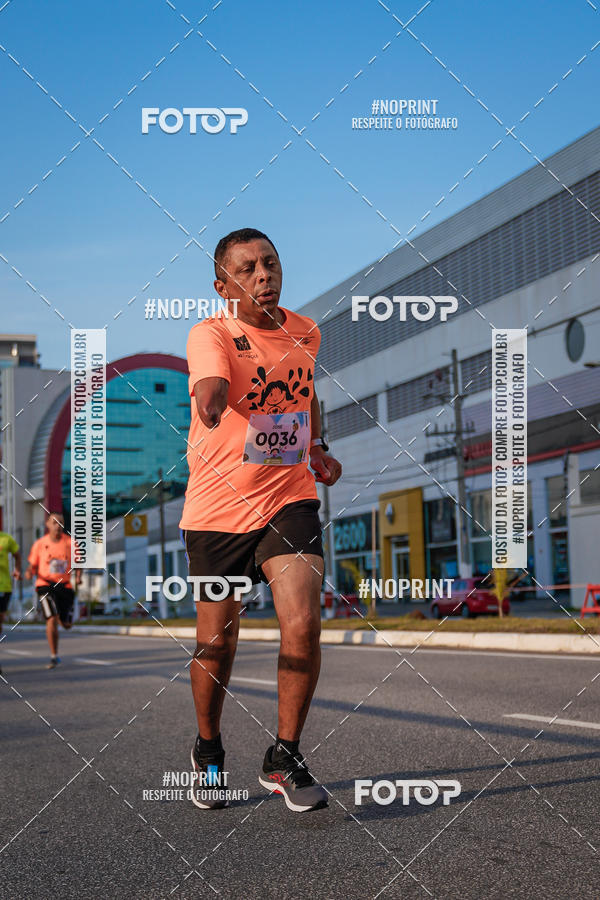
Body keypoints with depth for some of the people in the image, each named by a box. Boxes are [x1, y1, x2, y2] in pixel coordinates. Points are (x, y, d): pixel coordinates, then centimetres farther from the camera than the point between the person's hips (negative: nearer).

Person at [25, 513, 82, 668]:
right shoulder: (40, 544, 1)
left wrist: (78, 577, -11)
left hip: (65, 586, 2)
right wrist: (29, 573, -14)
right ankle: (54, 656, -8)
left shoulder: (70, 543, 1)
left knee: (66, 625, 6)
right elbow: (33, 566, 9)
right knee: (52, 618, -18)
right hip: (45, 585, -2)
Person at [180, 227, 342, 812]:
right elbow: (209, 394, -37)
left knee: (303, 625, -15)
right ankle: (208, 751, 34)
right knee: (216, 643, 8)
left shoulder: (306, 332, 5)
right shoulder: (211, 335, -13)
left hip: (289, 499, 3)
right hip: (217, 507, -3)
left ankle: (284, 759, 3)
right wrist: (211, 402, -59)